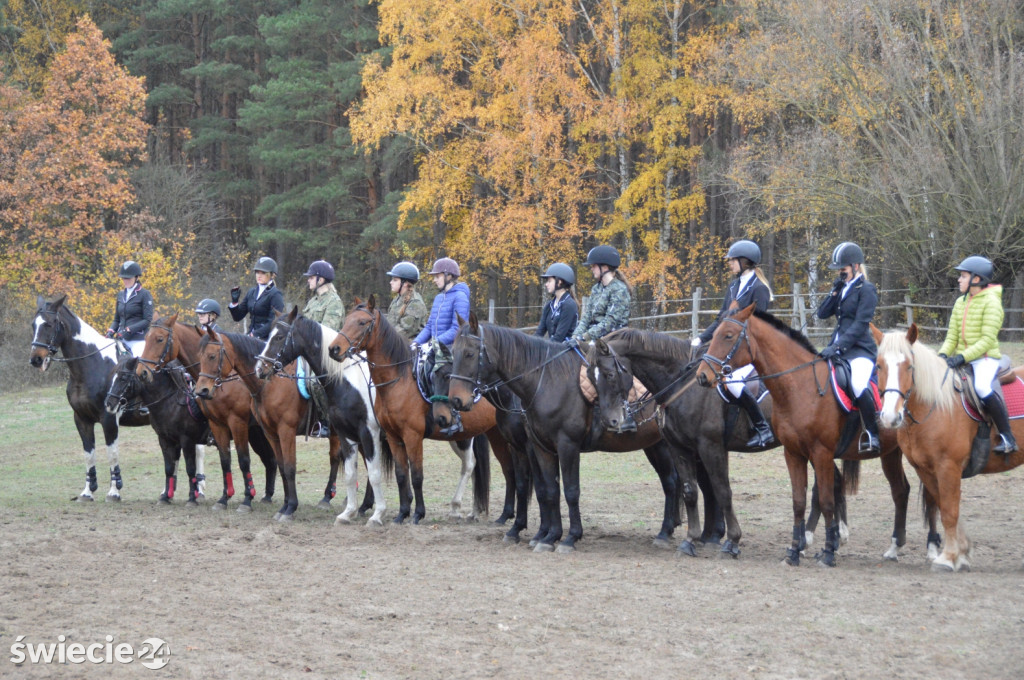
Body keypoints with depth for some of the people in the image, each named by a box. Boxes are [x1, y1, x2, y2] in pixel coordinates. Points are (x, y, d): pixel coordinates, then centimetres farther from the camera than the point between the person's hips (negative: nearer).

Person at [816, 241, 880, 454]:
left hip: (860, 350, -9)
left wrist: (837, 347, -23)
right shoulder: (842, 288, 15)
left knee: (858, 386, -33)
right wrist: (834, 293, -4)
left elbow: (860, 325, -15)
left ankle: (872, 435, -22)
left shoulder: (866, 289, -7)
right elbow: (822, 313, 11)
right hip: (838, 349, 9)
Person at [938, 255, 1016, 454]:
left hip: (985, 358, -8)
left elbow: (987, 340, -17)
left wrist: (963, 357, -26)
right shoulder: (960, 302, 13)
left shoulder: (991, 302, -10)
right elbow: (952, 336, 13)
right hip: (962, 359, 8)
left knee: (981, 387, -34)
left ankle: (1007, 437, -26)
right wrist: (943, 354, -7)